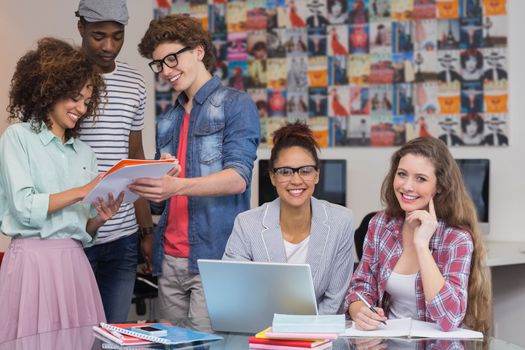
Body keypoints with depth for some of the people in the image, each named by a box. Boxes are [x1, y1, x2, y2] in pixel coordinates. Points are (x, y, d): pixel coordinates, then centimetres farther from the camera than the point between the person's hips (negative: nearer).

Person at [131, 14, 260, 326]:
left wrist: (176, 186, -28)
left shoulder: (236, 105, -1)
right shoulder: (167, 121, 20)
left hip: (215, 256, -6)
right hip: (170, 258, 6)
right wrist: (146, 186, -1)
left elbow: (238, 179, -14)